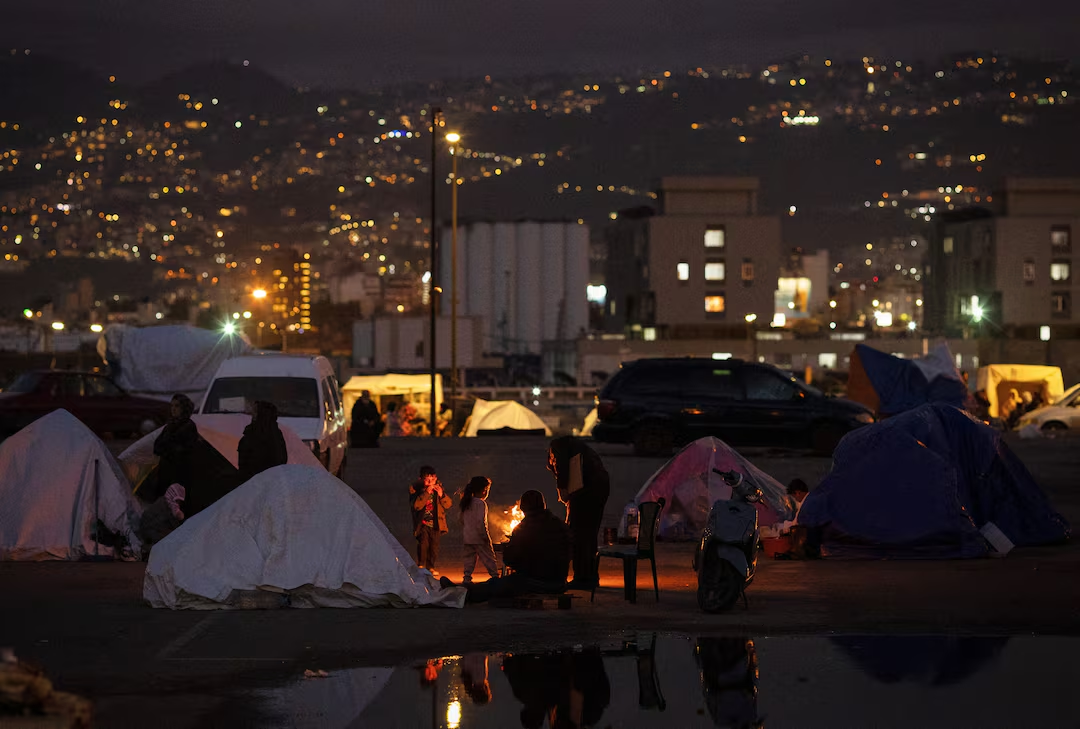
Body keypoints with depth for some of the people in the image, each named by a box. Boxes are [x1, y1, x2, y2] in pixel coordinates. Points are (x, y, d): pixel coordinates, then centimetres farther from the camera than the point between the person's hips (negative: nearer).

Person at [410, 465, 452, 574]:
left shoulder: (438, 488, 5)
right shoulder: (415, 488, -6)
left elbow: (449, 504, 2)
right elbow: (416, 505, -20)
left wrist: (441, 495, -16)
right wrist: (426, 493, -27)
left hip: (435, 523, 3)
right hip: (423, 523, -3)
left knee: (434, 545, 3)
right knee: (423, 542, -18)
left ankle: (431, 567, 15)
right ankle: (421, 566, -11)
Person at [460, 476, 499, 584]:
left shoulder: (466, 503, 11)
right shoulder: (481, 503, -14)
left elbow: (462, 520, 15)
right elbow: (481, 522, -20)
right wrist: (485, 536, -15)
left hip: (467, 538, 8)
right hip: (479, 538, -8)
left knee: (469, 559, 12)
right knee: (489, 559, -2)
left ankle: (467, 579, 10)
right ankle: (495, 577, -4)